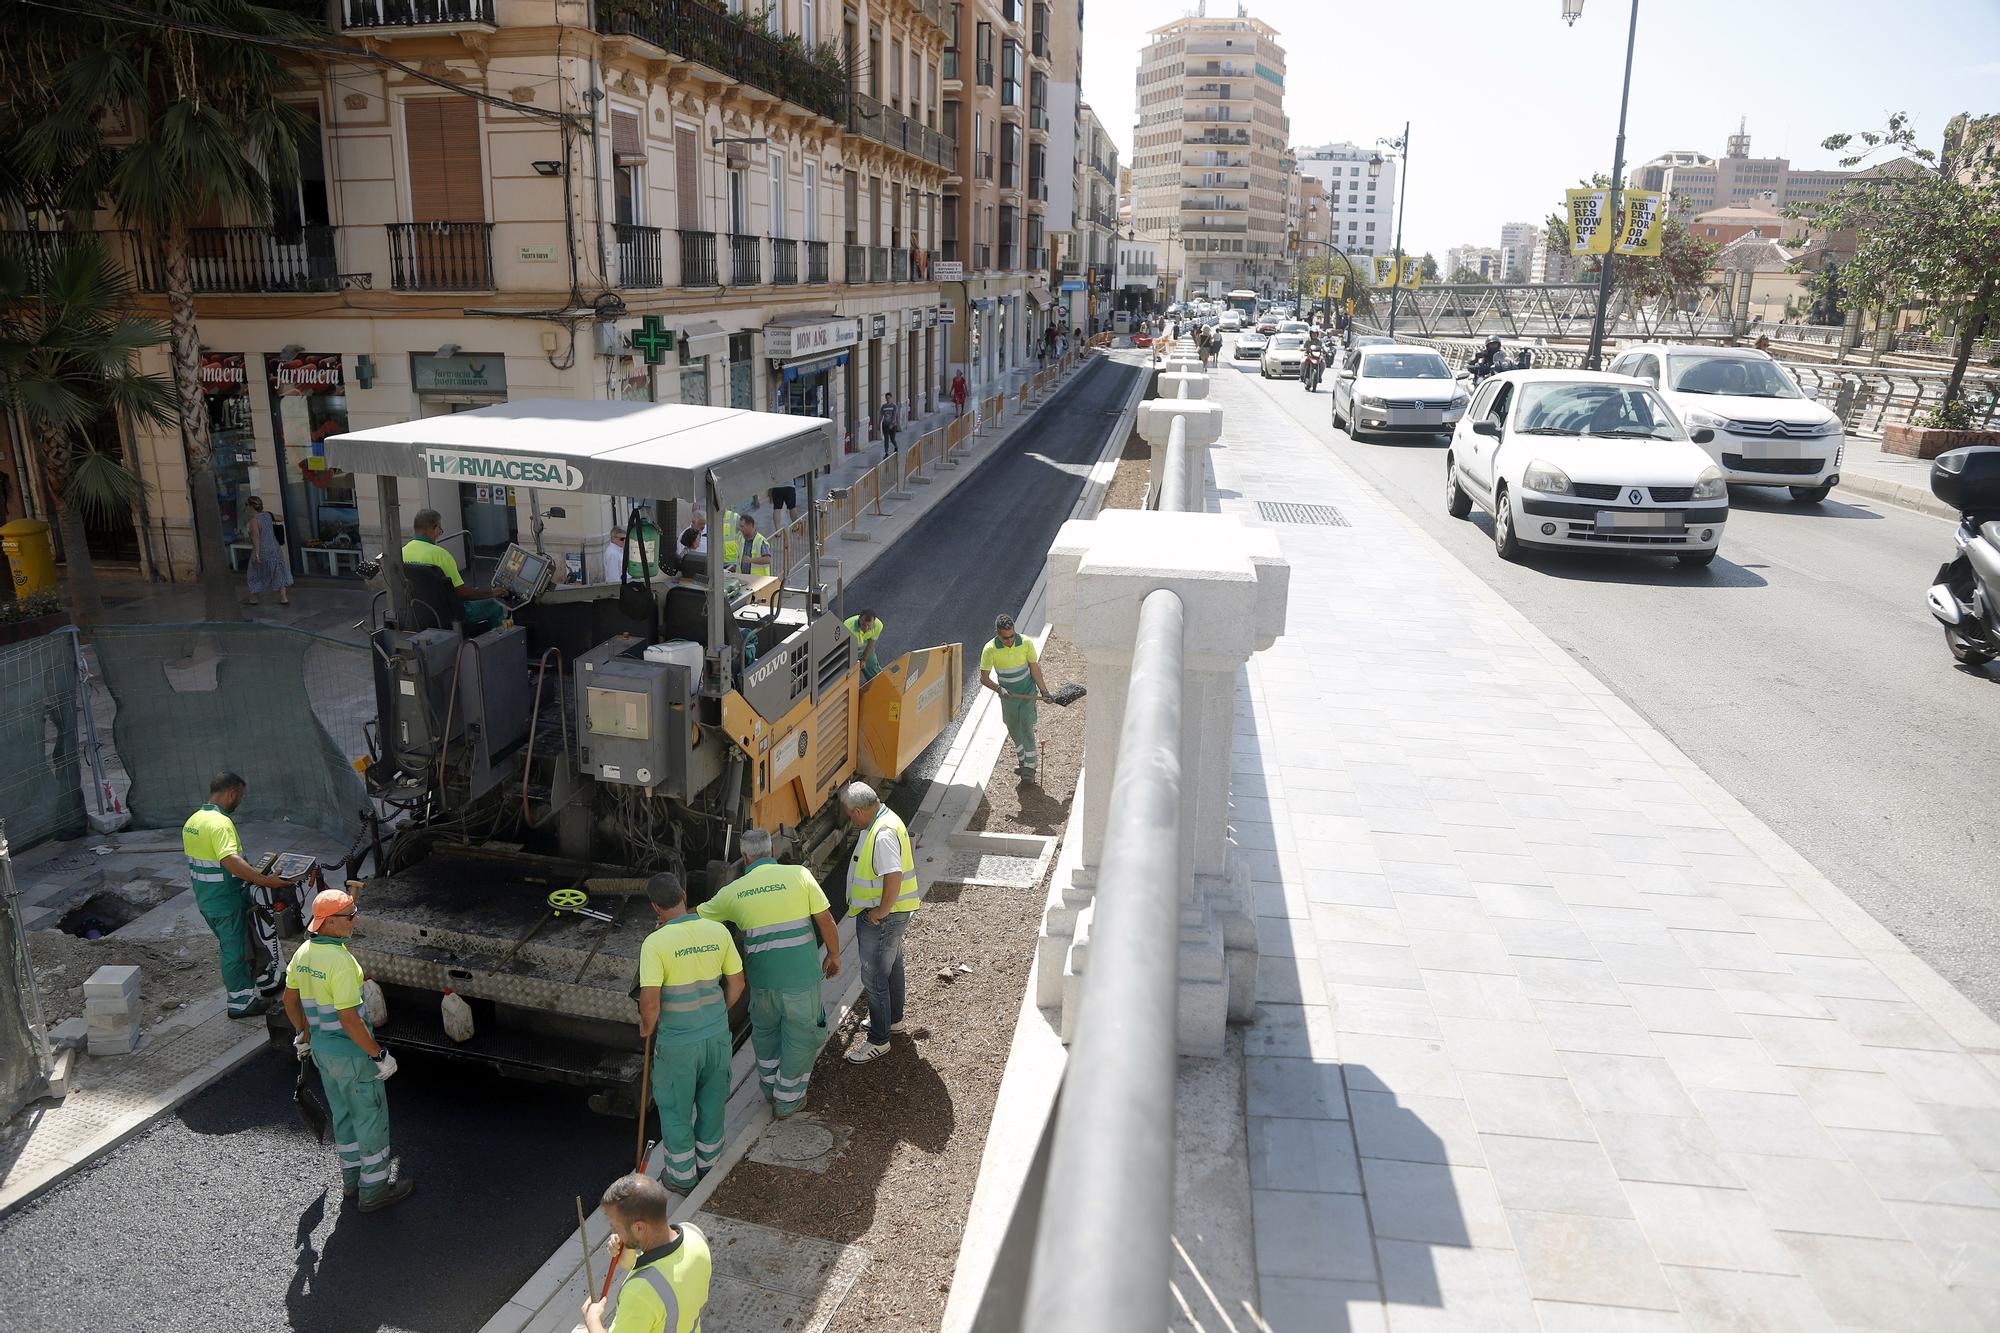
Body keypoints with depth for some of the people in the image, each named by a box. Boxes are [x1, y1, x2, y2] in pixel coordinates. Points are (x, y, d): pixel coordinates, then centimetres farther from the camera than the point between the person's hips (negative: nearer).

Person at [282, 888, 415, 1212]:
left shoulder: (303, 952, -2)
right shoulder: (340, 961, -29)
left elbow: (290, 1001, 11)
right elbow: (349, 1019, -28)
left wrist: (304, 1035, 26)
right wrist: (379, 1054, -18)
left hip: (321, 1048, 8)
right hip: (351, 1053, -8)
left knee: (343, 1115, 24)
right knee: (371, 1120, 8)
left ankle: (351, 1180, 39)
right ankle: (374, 1190, 20)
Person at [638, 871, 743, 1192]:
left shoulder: (656, 942, -20)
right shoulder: (718, 931, -7)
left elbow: (650, 1001, -22)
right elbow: (736, 982, 1)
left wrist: (647, 1028, -1)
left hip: (677, 1042, -4)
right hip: (717, 1034, 4)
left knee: (676, 1109, 16)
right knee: (711, 1102, 23)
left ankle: (682, 1176, 30)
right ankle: (708, 1162, 41)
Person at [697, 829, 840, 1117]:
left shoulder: (733, 891, 2)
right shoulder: (799, 874, -5)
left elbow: (697, 917, 18)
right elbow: (826, 921, -6)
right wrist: (834, 955, 9)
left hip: (762, 978, 2)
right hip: (801, 976, -2)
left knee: (764, 1029, 28)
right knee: (800, 1036, 16)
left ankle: (770, 1088, 43)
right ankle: (787, 1100, 29)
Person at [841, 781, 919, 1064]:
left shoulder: (883, 835, -29)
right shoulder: (885, 818, 4)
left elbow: (894, 877, -36)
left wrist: (880, 912, -24)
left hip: (882, 917, -11)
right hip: (894, 913, 11)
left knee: (874, 977, 1)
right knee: (891, 965, 26)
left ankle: (878, 1040, 13)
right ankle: (893, 1019, 44)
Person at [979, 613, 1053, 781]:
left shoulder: (1025, 642, -19)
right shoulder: (990, 649, -22)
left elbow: (1034, 668, -5)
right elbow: (984, 678, -16)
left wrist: (1043, 689, -2)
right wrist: (999, 689, -32)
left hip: (1028, 691, -2)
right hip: (1007, 694, 2)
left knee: (1026, 727, -9)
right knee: (1013, 729, 14)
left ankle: (1029, 767, 1)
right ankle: (1024, 760, 36)